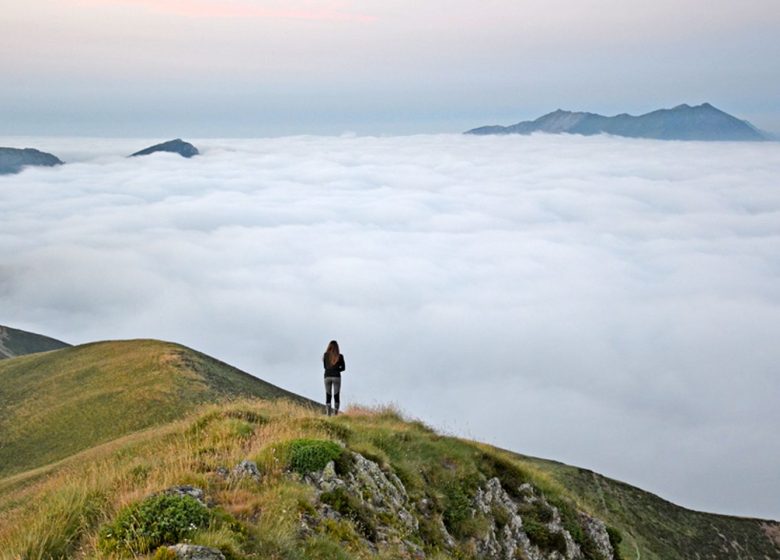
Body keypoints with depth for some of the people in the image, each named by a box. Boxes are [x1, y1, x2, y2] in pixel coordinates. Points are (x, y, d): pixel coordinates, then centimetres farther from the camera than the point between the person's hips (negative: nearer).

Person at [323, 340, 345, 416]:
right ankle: (335, 413, -3)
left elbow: (325, 366, 10)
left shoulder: (325, 355, 0)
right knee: (336, 396, 4)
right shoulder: (340, 356, -4)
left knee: (328, 396, 7)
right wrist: (336, 370, 8)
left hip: (327, 377, 2)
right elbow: (343, 368, 4)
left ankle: (328, 414, 0)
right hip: (336, 377, -1)